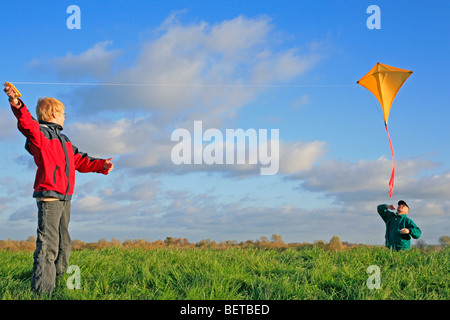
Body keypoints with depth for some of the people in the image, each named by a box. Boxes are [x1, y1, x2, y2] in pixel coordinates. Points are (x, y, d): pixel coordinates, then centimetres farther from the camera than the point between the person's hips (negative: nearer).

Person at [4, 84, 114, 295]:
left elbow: (79, 160, 31)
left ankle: (58, 283, 25)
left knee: (63, 245, 15)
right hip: (48, 196, -9)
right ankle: (42, 290, -15)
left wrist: (101, 165, 22)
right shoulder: (40, 134, -5)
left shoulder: (64, 141, 24)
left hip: (64, 198, 9)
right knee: (47, 245, -14)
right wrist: (17, 106, -45)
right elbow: (28, 125, -26)